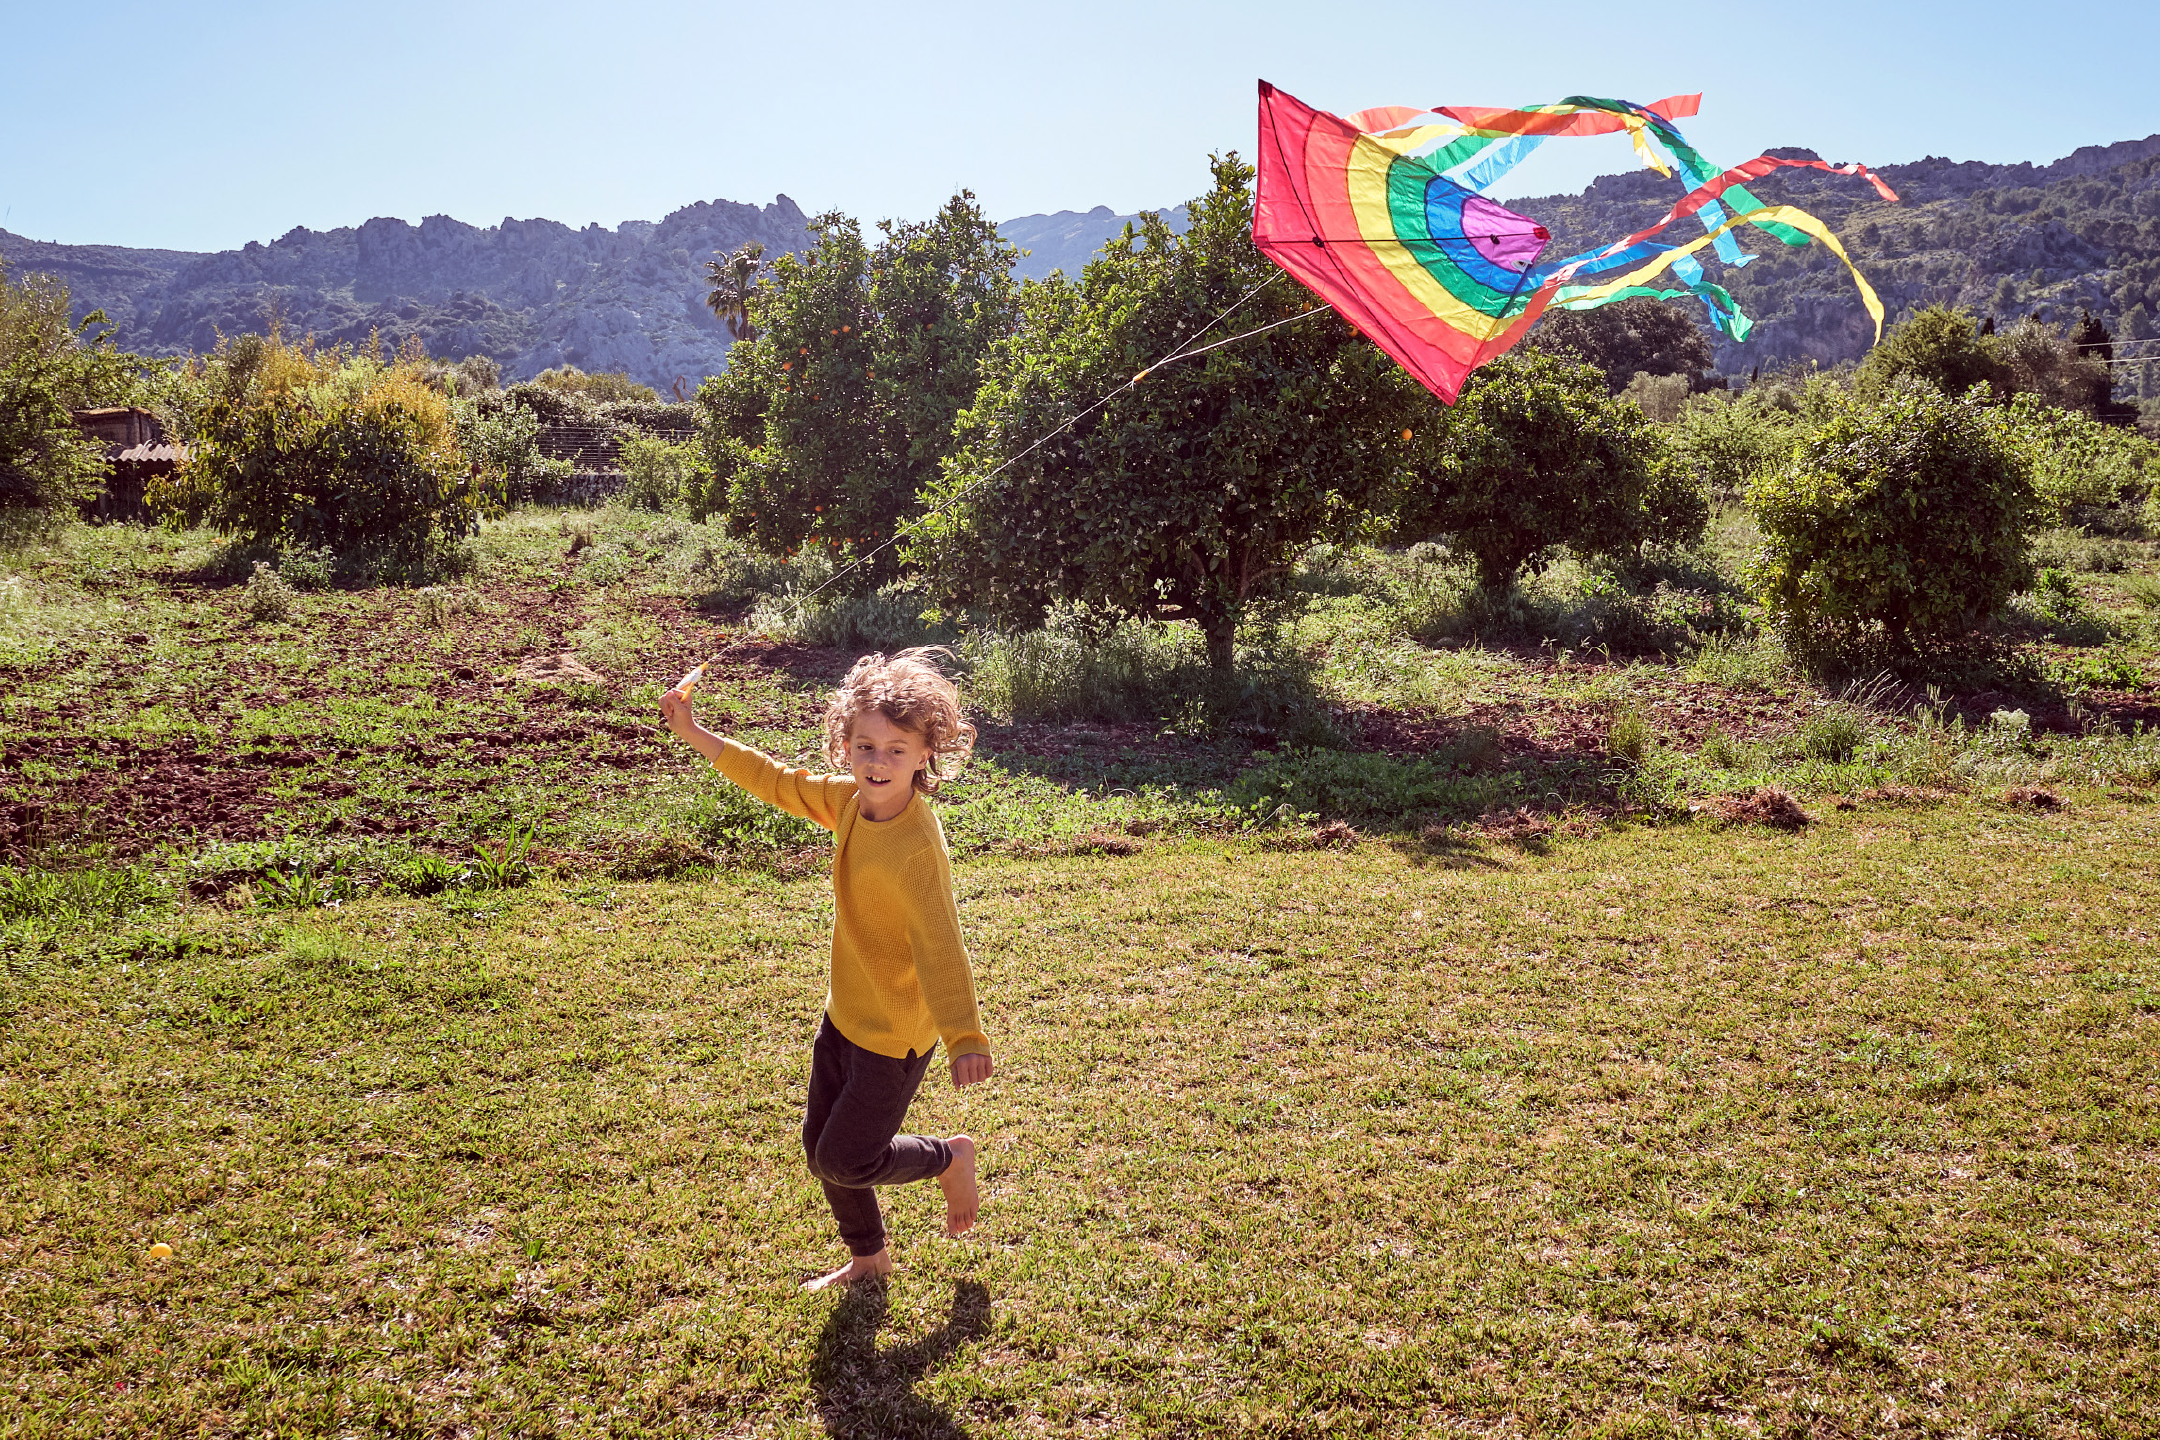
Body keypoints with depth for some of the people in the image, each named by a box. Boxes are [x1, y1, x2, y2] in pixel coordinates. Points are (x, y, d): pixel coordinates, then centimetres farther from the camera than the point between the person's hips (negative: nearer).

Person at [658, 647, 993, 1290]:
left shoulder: (916, 847, -31)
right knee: (820, 1148, 19)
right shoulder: (852, 800, -7)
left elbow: (940, 946, -35)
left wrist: (965, 1037, -43)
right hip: (845, 1014, 8)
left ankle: (949, 1156, 29)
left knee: (846, 1161, 4)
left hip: (896, 1033, -8)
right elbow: (781, 783, 7)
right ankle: (869, 1257, 41)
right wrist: (695, 735, 8)